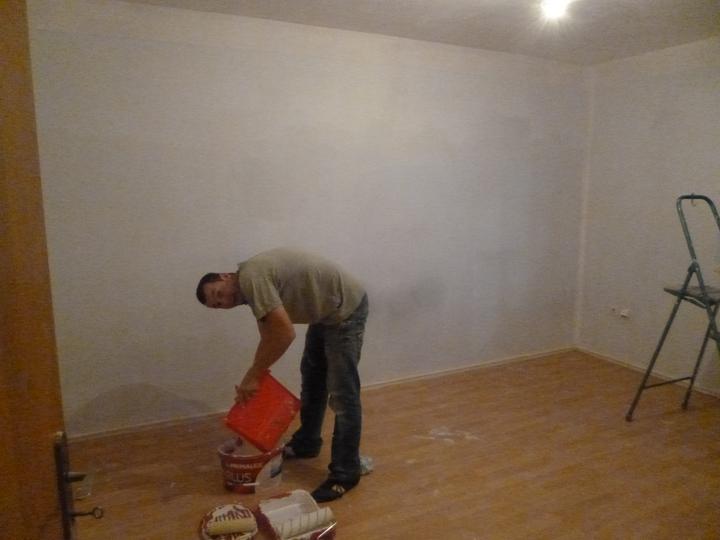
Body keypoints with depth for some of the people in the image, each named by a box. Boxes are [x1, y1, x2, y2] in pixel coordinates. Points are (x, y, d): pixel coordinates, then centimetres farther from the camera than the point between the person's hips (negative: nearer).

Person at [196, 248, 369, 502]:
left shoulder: (250, 277, -22)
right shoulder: (253, 283, 8)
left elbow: (285, 334, -28)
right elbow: (268, 337, 13)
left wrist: (252, 375, -17)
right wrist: (254, 378, 8)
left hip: (346, 308, -11)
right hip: (325, 312, 11)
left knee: (342, 394, -6)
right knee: (311, 377, 22)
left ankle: (345, 474, 5)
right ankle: (306, 443, 39)